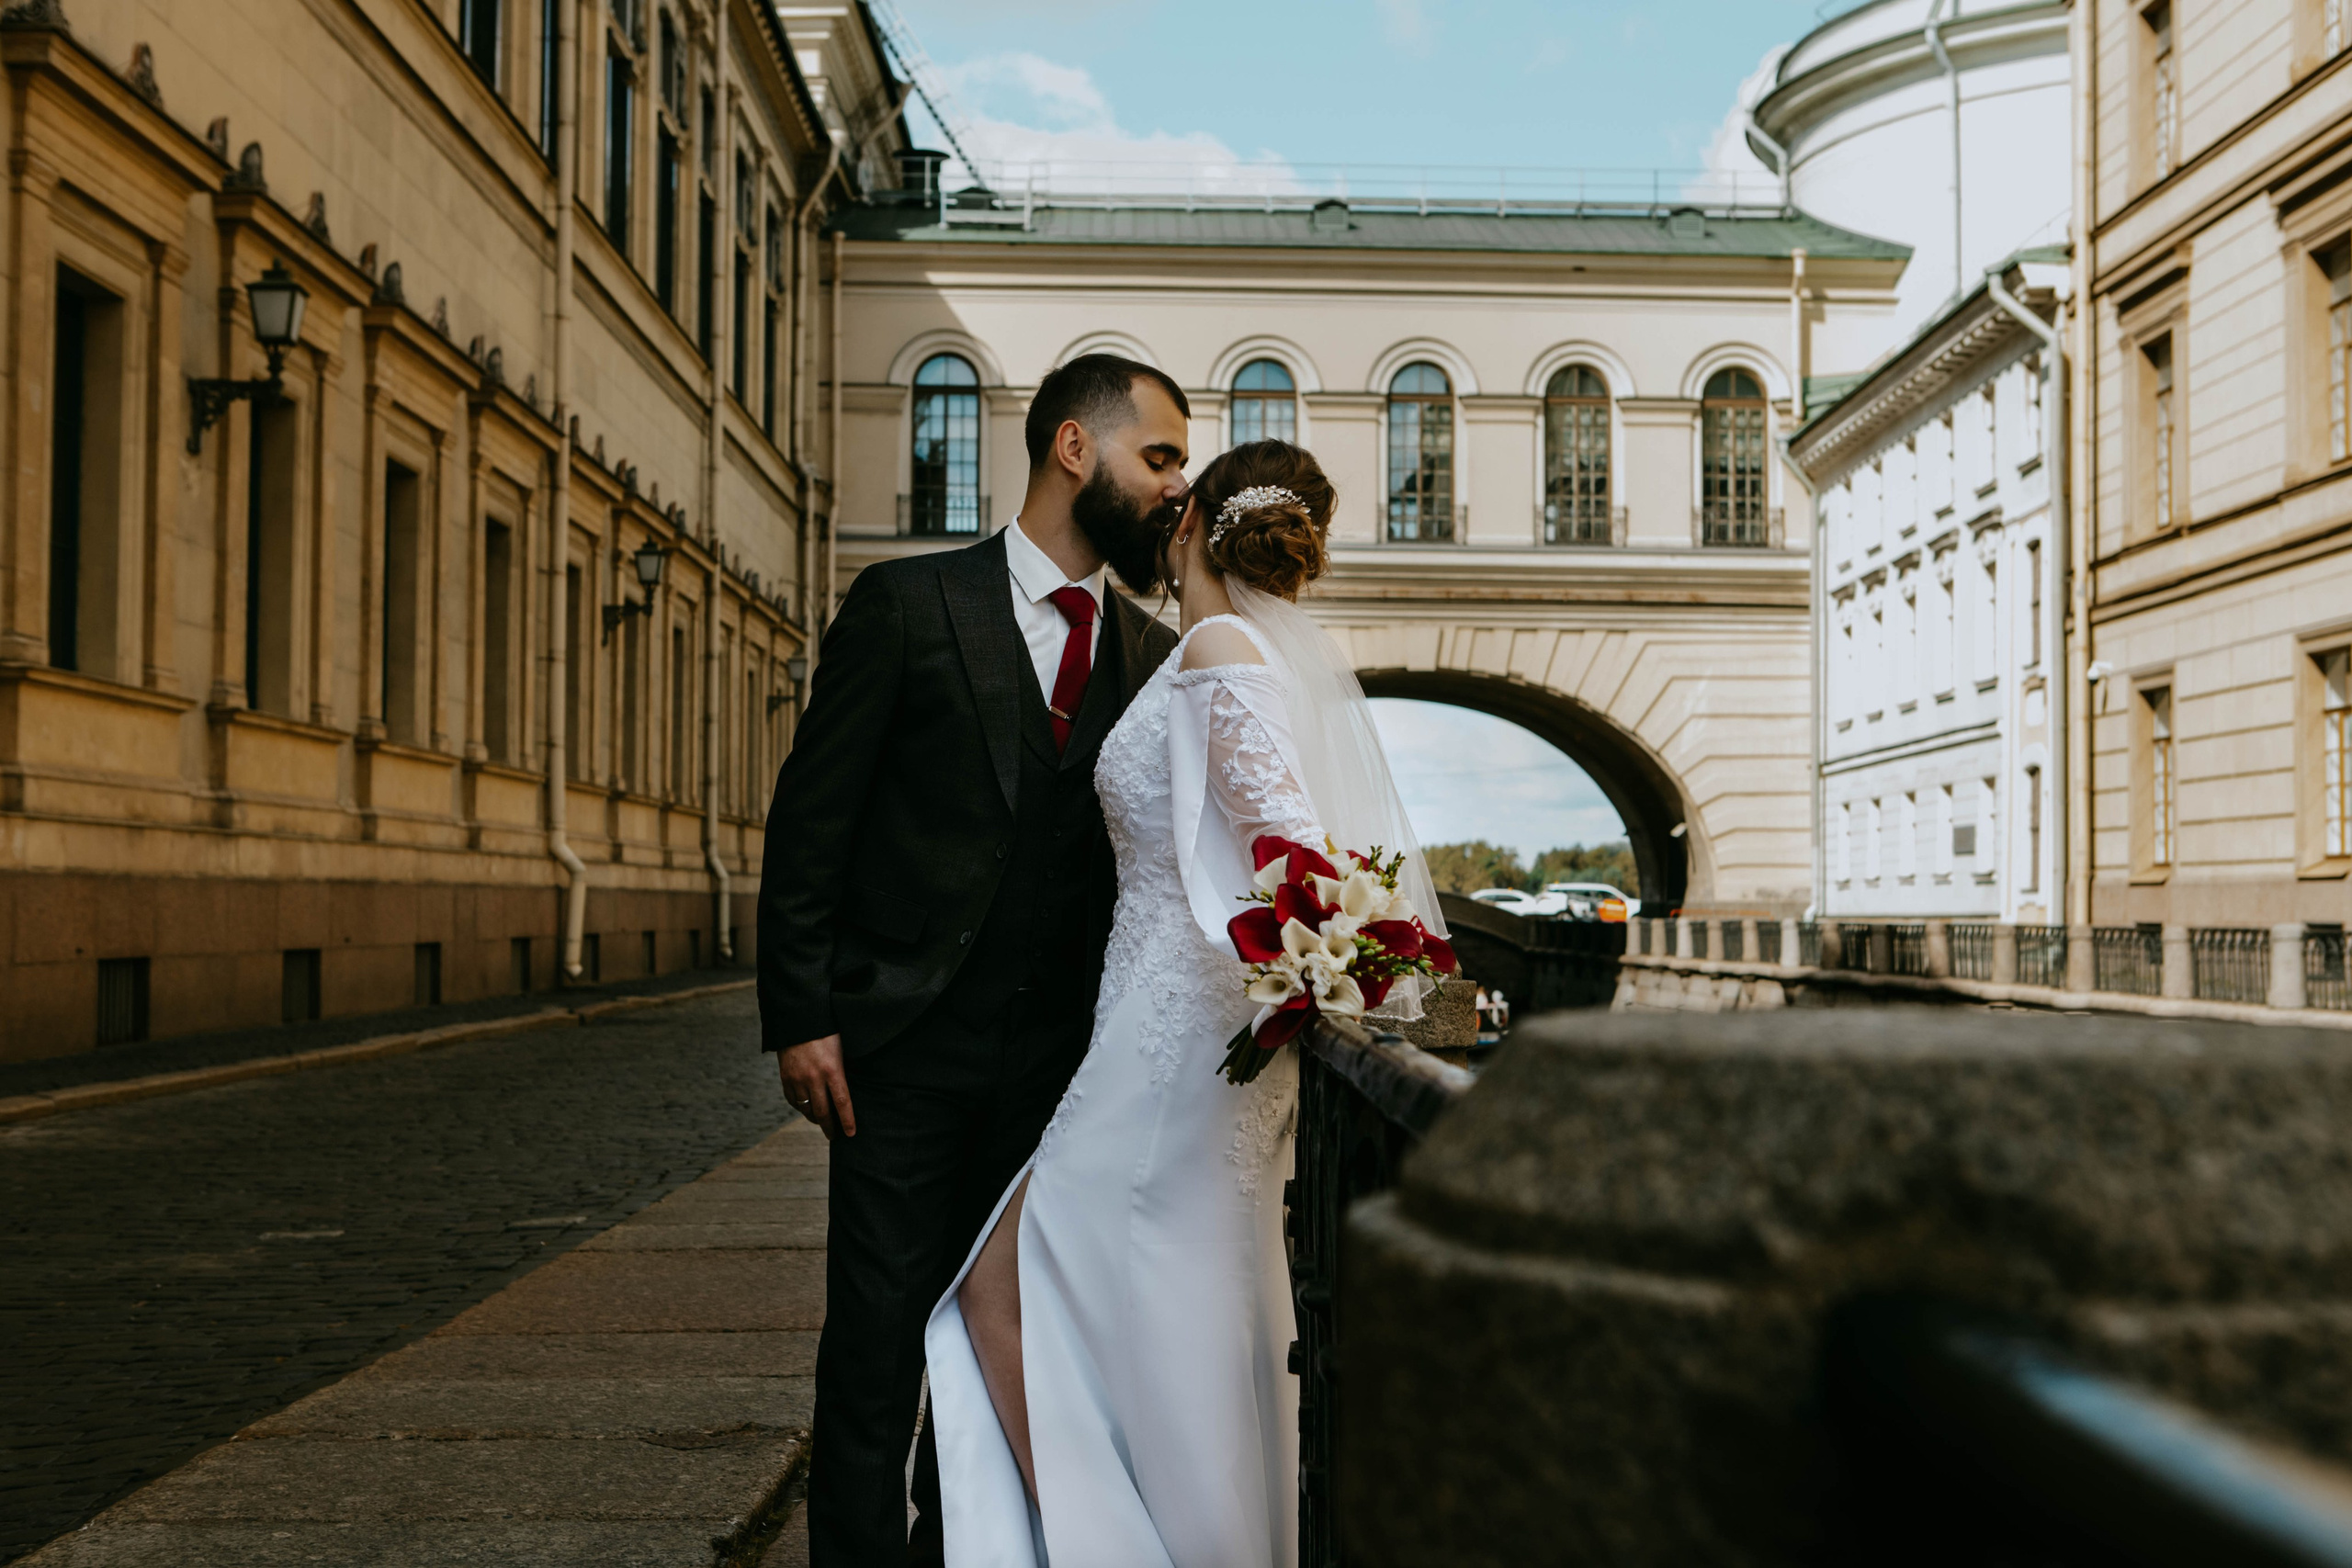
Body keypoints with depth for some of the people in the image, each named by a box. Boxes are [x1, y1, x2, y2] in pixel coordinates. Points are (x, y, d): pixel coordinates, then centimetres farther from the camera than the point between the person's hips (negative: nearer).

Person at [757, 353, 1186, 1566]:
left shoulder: (1153, 658, 8)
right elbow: (809, 821, -4)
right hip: (904, 1050, -3)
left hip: (1057, 1059, 4)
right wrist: (800, 1019, -9)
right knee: (876, 1346, 1)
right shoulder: (907, 604, -3)